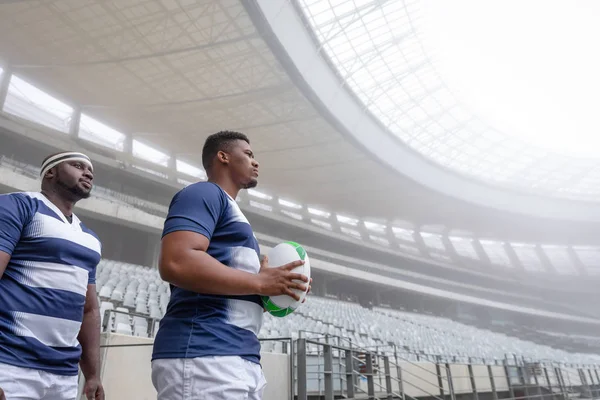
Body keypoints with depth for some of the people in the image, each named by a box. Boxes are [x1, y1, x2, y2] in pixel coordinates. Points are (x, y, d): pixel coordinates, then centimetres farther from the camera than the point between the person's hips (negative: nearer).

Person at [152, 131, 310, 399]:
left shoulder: (231, 209, 25)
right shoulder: (204, 193, -3)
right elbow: (176, 263, -21)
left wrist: (270, 292, 8)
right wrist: (260, 282, -14)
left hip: (242, 358, 10)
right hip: (204, 354, -10)